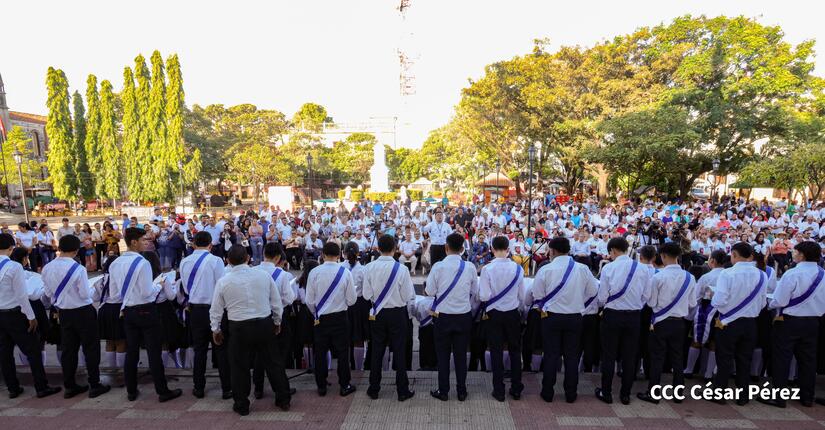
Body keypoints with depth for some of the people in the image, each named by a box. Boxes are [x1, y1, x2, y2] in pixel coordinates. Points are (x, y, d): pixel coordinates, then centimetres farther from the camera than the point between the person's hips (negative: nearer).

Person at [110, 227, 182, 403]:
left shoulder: (115, 263, 2)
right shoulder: (142, 263, -20)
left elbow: (113, 290, 9)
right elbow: (147, 292, -21)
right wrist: (159, 285, -2)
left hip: (128, 311, 7)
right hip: (146, 311, -7)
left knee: (131, 351, 16)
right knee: (154, 352, 1)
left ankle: (131, 391, 27)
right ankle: (163, 391, 9)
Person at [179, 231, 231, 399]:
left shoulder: (185, 262, -1)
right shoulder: (215, 260, -14)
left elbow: (186, 288, 5)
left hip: (195, 310, 4)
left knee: (199, 349, 15)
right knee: (221, 349, 6)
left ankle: (199, 388, 25)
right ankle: (227, 388, 11)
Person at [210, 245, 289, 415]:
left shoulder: (223, 281, -7)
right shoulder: (264, 275, -5)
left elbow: (216, 309, 3)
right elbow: (277, 303, 2)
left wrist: (215, 329, 20)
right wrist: (277, 322, 18)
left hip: (239, 328, -2)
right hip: (265, 324, 2)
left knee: (239, 366, 15)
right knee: (271, 362, 15)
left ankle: (241, 406, 30)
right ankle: (283, 400, 27)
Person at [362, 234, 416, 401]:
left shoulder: (369, 267, -12)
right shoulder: (401, 269, -18)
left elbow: (367, 295, -7)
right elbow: (409, 296, -13)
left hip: (377, 314, 2)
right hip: (398, 314, -2)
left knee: (376, 352, 15)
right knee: (399, 352, 10)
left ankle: (374, 389, 27)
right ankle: (402, 391, 20)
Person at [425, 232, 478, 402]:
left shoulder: (438, 266, -15)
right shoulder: (470, 267, -9)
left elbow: (430, 291, -8)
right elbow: (475, 292, 2)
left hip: (443, 316, -2)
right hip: (464, 316, 2)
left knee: (443, 355, 14)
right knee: (461, 355, 15)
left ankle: (443, 392, 24)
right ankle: (462, 392, 27)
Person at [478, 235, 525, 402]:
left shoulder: (487, 269, -17)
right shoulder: (518, 268, -9)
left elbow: (484, 296, -18)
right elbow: (522, 296, -2)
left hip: (494, 314, -2)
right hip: (513, 313, 2)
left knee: (496, 352, 10)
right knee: (515, 350, 17)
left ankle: (499, 391, 19)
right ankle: (516, 389, 27)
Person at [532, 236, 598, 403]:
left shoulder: (546, 269, -15)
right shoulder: (583, 269, -8)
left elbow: (537, 294, -6)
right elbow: (593, 291, 2)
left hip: (551, 317, -2)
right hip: (575, 317, 2)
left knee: (551, 355, 9)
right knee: (572, 355, 14)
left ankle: (547, 393, 19)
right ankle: (570, 394, 24)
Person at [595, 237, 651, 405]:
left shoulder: (608, 268, -13)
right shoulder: (642, 268, -3)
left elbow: (602, 297, -9)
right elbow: (646, 296, 1)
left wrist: (601, 305, 12)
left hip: (612, 315, -3)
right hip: (634, 316, 3)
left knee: (609, 355, 9)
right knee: (629, 356, 13)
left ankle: (606, 392, 18)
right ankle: (625, 394, 22)